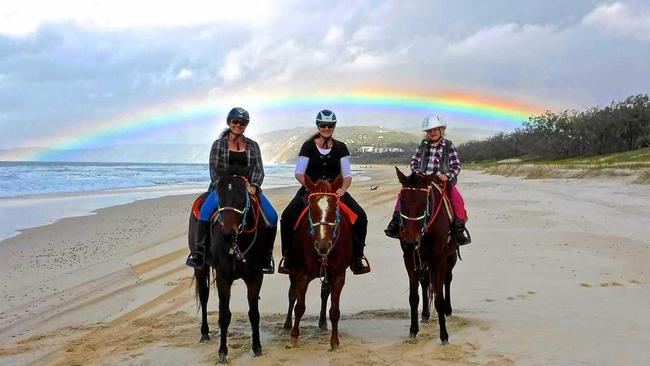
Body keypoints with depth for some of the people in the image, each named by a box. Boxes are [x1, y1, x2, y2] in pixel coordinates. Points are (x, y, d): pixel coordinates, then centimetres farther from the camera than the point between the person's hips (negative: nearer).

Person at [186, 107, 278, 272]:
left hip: (248, 188, 2)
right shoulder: (219, 144, 7)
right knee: (206, 210, -33)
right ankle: (198, 251, -25)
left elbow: (259, 170, 6)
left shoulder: (252, 146, 12)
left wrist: (253, 186, -14)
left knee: (271, 215, -19)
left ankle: (267, 254, -5)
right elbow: (214, 170, 1)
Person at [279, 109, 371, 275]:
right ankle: (288, 257, -6)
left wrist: (343, 188, -19)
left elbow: (347, 174, 2)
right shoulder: (308, 146, 2)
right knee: (287, 216, -23)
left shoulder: (341, 148, 6)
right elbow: (299, 172, -1)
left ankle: (357, 257, -3)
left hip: (335, 190, 1)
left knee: (361, 217, -18)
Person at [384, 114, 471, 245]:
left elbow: (456, 165, -3)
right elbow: (414, 161, 8)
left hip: (443, 181, -3)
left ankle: (459, 227, -14)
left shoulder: (448, 146, 1)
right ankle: (397, 219, -5)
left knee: (457, 199, -26)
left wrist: (447, 176, -20)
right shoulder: (423, 144, 8)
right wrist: (418, 172, -12)